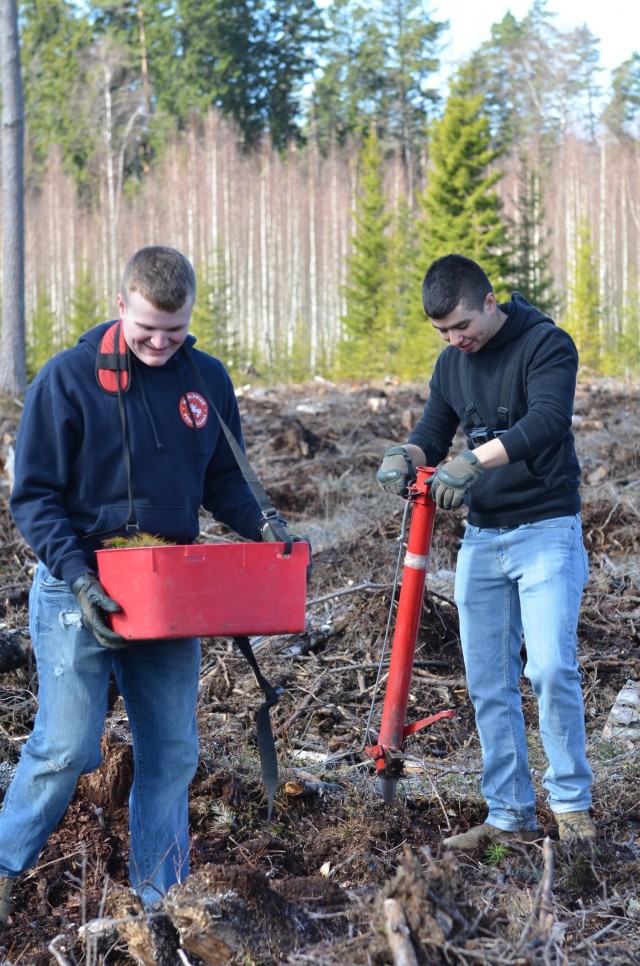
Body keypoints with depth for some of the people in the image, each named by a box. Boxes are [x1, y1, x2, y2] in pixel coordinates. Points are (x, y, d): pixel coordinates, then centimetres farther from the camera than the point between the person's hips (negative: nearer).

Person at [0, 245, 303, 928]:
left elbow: (221, 480, 15)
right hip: (80, 591, -4)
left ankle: (163, 900, 18)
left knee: (171, 751, 7)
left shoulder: (207, 380, 5)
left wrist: (260, 525, -6)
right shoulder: (68, 378, -8)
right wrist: (77, 575, -19)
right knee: (66, 747, -7)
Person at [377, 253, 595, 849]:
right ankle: (509, 815, 12)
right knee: (488, 683, 5)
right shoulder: (452, 363, 9)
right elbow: (434, 431, 15)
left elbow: (546, 422, -28)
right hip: (480, 539, 7)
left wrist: (472, 461, -39)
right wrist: (405, 456, -10)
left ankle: (572, 803, 0)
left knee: (550, 668, -15)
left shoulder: (546, 345, -12)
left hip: (545, 532, -6)